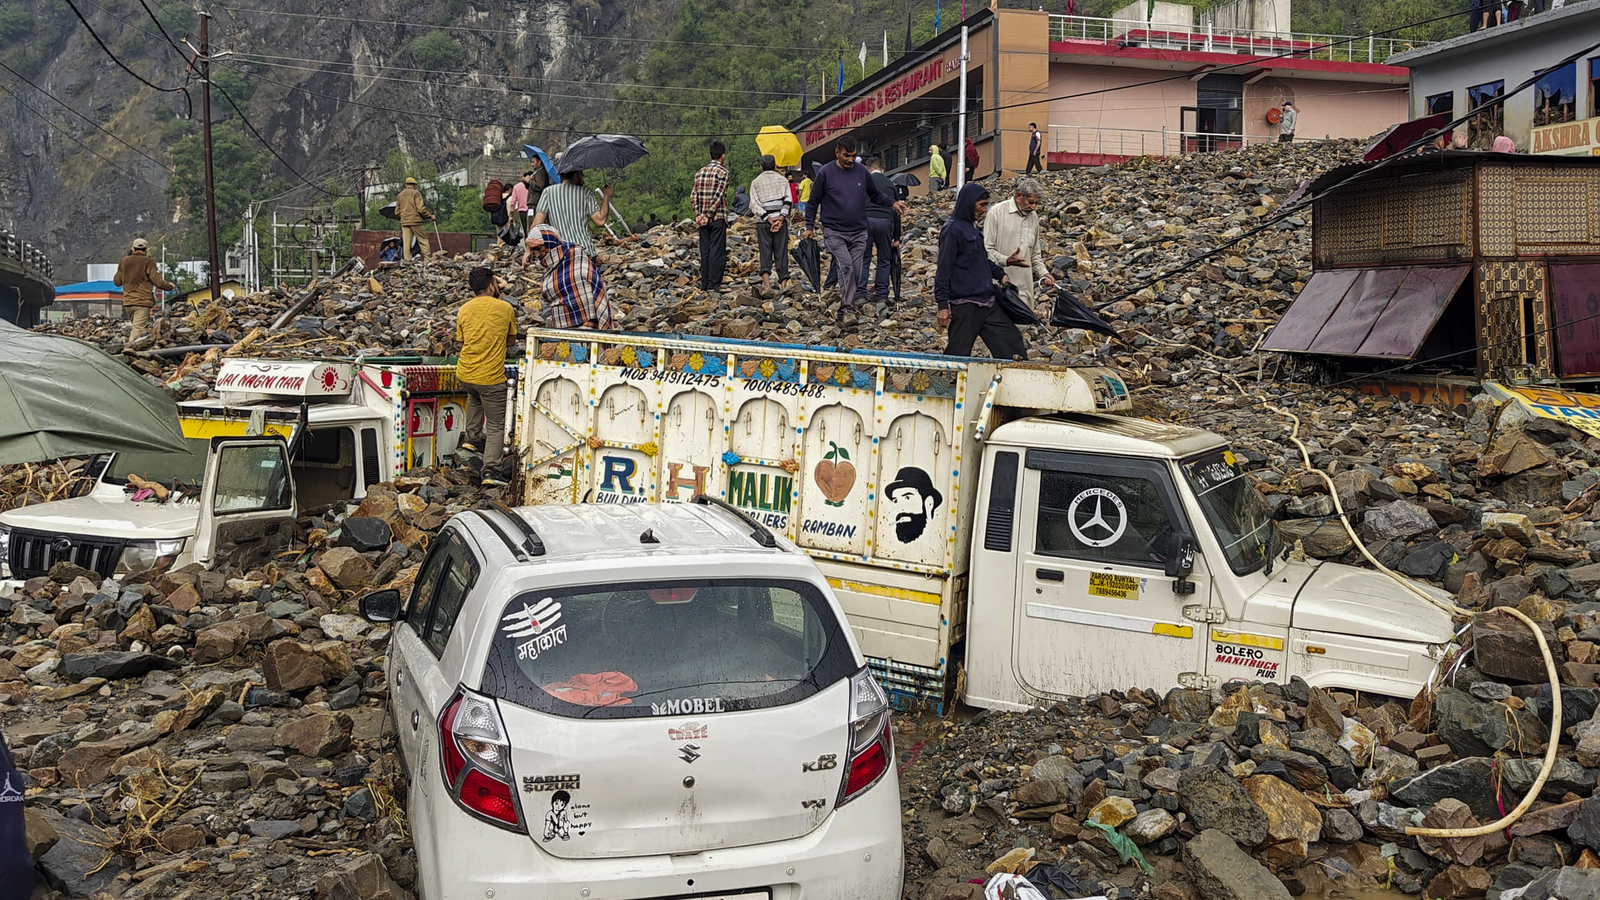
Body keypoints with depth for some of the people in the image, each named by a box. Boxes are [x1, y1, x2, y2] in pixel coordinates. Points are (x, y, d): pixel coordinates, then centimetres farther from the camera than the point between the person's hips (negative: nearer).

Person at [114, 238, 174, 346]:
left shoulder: (124, 261, 11)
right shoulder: (148, 262, -6)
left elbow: (117, 282, 16)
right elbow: (157, 281, -9)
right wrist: (169, 285, 9)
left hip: (127, 301, 6)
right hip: (143, 301, -6)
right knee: (138, 329, -10)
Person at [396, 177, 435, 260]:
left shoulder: (400, 195, 15)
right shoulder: (416, 193, -2)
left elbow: (397, 212, 15)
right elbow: (421, 209, -12)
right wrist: (430, 216, -1)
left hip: (404, 222, 5)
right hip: (415, 221, -5)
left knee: (406, 243, 1)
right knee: (423, 240, 1)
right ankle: (427, 259, -7)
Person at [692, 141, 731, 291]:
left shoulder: (700, 171, 11)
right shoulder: (722, 171, -7)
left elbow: (693, 195, 6)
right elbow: (718, 195, -15)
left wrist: (698, 214, 2)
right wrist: (709, 215, -13)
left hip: (703, 218, 6)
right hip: (718, 217, -6)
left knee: (705, 251, 9)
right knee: (717, 251, -3)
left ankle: (704, 283, 10)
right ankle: (714, 283, -6)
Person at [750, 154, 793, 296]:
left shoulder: (756, 182, 9)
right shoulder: (783, 180, 12)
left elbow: (755, 203, -2)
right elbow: (788, 201, -1)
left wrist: (768, 218, -6)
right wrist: (781, 218, -7)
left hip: (763, 221, -1)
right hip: (781, 219, 1)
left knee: (765, 252, -3)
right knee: (781, 252, 3)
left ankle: (767, 284, -19)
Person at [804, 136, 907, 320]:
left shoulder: (862, 171, 5)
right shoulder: (825, 173, -4)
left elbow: (875, 194, 18)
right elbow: (813, 201, 4)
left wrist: (892, 203, 2)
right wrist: (809, 227, 1)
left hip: (859, 233, 4)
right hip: (834, 233, -4)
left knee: (855, 272, 4)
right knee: (846, 267, -20)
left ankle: (845, 308, 17)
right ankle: (848, 308, -18)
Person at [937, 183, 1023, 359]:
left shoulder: (973, 228, 17)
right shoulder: (953, 229, -10)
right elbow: (943, 270, -15)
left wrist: (1000, 274, 15)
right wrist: (942, 305, -19)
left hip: (987, 302, 9)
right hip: (964, 304, -9)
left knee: (1014, 347, 6)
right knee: (958, 354, -3)